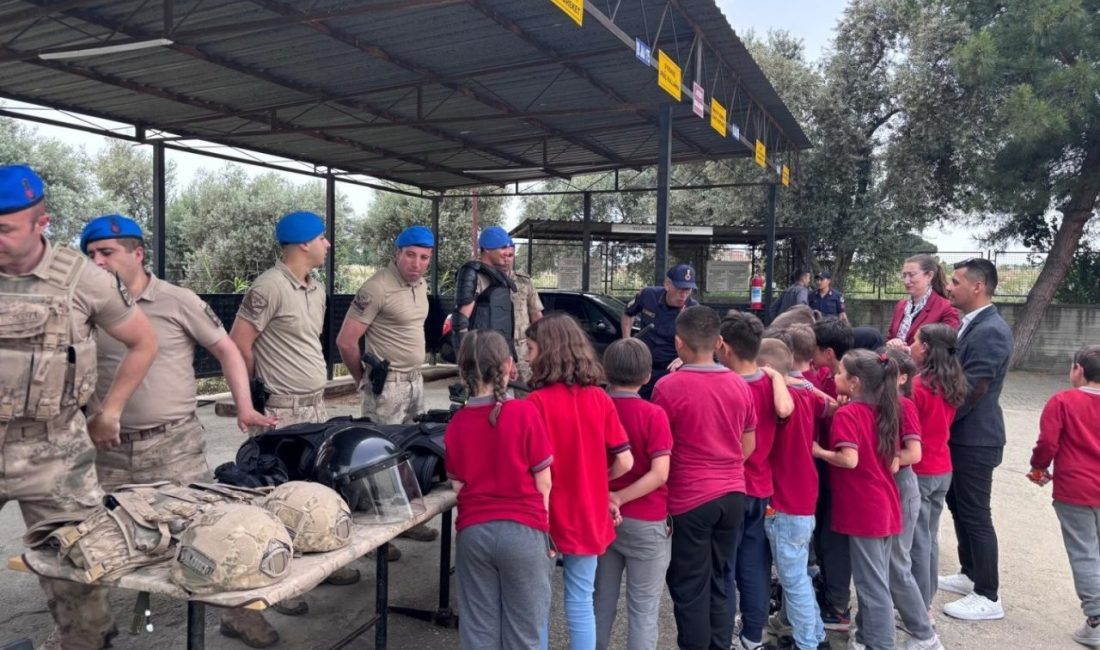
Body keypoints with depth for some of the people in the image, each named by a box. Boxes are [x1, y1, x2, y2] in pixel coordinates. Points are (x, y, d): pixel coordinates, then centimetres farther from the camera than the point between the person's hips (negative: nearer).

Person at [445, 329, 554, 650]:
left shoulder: (456, 423, 0)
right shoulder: (524, 412, -10)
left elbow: (458, 486, 3)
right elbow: (543, 482, -4)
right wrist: (545, 527, 8)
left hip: (473, 531, 3)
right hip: (522, 530, -3)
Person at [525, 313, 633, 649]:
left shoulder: (537, 401, -16)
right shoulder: (600, 399, -4)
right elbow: (624, 462, -3)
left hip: (545, 517, -3)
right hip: (587, 516, 3)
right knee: (581, 603, 14)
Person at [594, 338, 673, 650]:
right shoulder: (652, 414, -14)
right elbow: (659, 474, -20)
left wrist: (606, 499, -7)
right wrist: (619, 498, -15)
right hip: (646, 522, -4)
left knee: (602, 603, 16)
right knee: (643, 610, 6)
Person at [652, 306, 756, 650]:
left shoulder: (668, 386, -13)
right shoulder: (739, 384, 2)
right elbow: (749, 445, 11)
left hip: (690, 498, -5)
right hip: (733, 494, 5)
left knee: (690, 590, 6)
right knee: (717, 584, 18)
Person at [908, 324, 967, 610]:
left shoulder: (917, 386, -20)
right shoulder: (951, 385, 2)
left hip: (918, 472, -7)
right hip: (942, 470, 7)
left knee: (917, 541, 2)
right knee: (930, 537, 17)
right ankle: (926, 600, 29)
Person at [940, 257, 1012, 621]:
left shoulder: (990, 331, -22)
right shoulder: (971, 325, 10)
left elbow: (971, 390, -23)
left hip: (974, 438, -10)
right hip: (961, 435, 10)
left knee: (975, 514, 0)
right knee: (959, 508, 19)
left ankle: (987, 597, 12)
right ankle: (970, 576, 35)